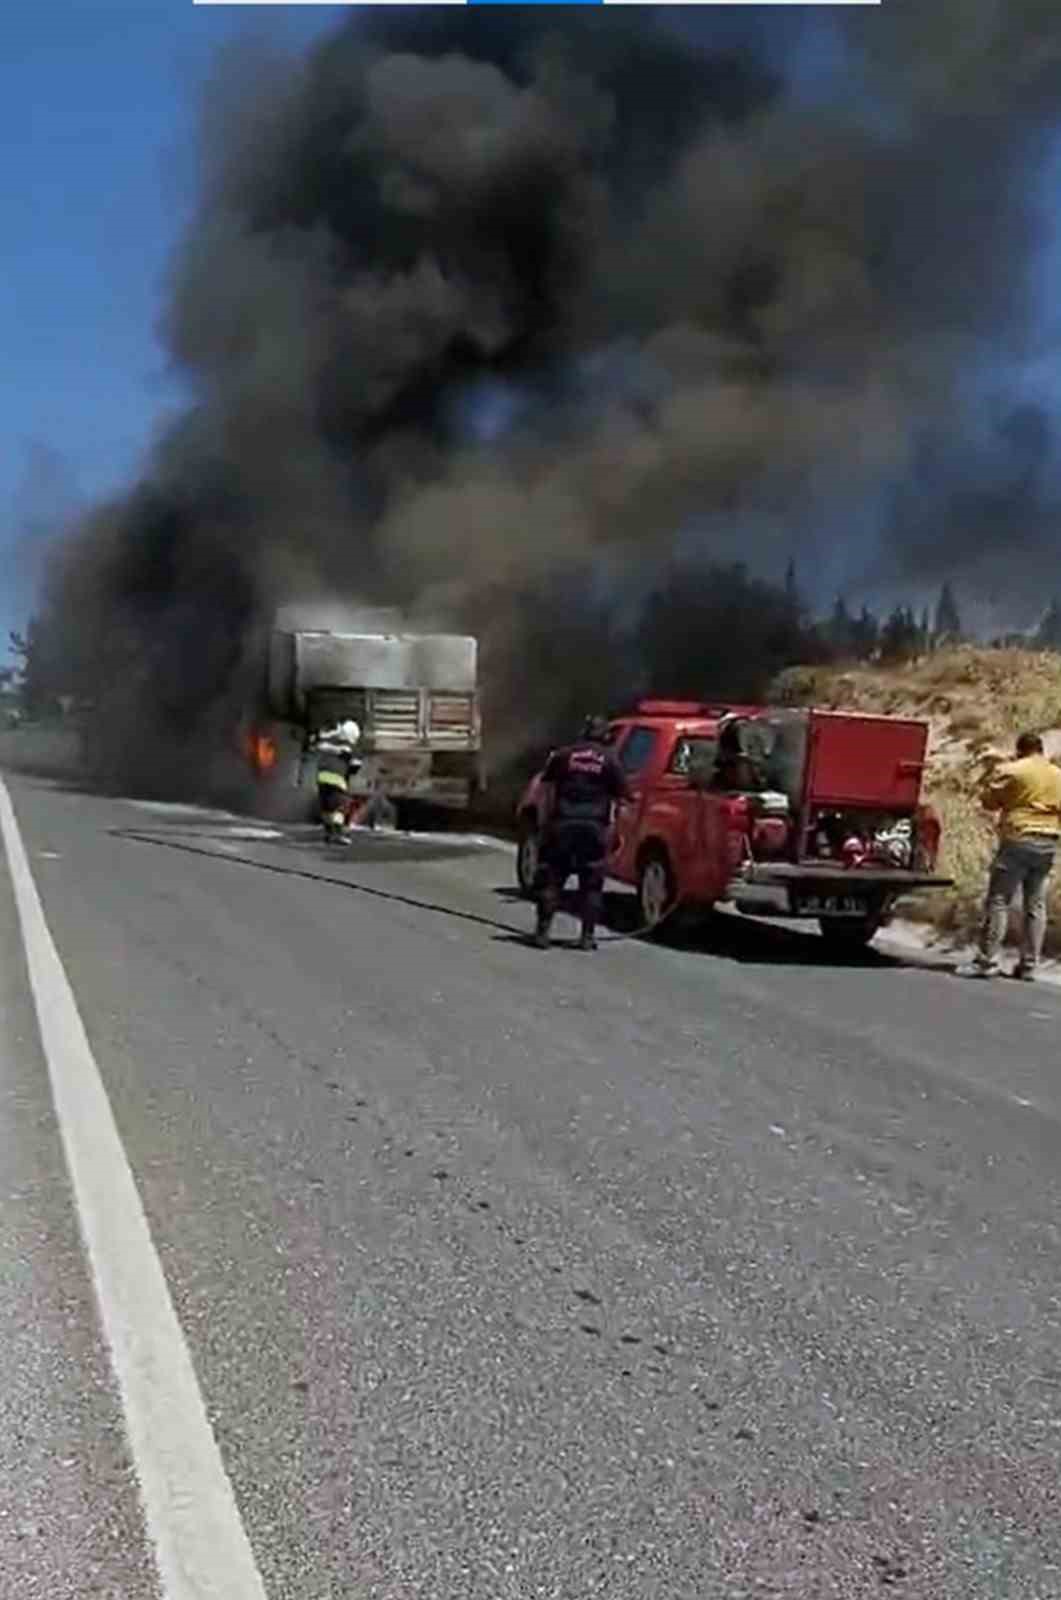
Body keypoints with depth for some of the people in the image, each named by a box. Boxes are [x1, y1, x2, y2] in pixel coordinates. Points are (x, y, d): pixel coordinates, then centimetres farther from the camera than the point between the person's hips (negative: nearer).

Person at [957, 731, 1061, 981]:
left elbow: (989, 800, 1)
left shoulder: (1012, 770, -6)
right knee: (1036, 905, 8)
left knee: (998, 901, -5)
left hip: (1018, 839, -6)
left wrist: (994, 776, 13)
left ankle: (987, 961, -9)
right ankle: (1028, 965, 10)